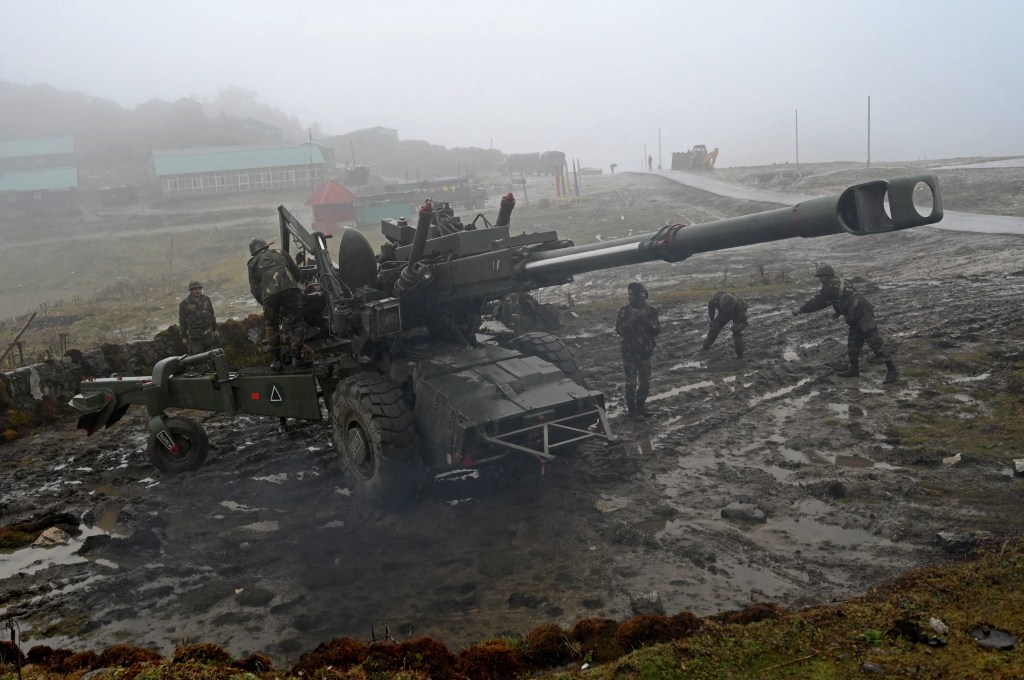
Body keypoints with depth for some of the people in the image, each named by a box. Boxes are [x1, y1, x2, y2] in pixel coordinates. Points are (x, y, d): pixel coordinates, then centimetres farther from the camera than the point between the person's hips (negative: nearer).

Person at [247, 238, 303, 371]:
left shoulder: (253, 263, 24)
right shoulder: (281, 254, 28)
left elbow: (254, 288, 18)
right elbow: (298, 274, 27)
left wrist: (263, 302, 30)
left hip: (269, 295, -1)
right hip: (291, 289, 1)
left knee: (272, 326, 15)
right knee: (293, 324, 9)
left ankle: (276, 360, 12)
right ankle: (296, 357, 5)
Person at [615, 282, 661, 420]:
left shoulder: (650, 311, -1)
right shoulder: (625, 311, -6)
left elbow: (657, 331, -5)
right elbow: (620, 330, -15)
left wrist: (646, 319, -18)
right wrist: (633, 318, -23)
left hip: (645, 352, 3)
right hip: (630, 353, -3)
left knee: (645, 382, 11)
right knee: (631, 383, -1)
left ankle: (641, 406, 27)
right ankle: (632, 410, 10)